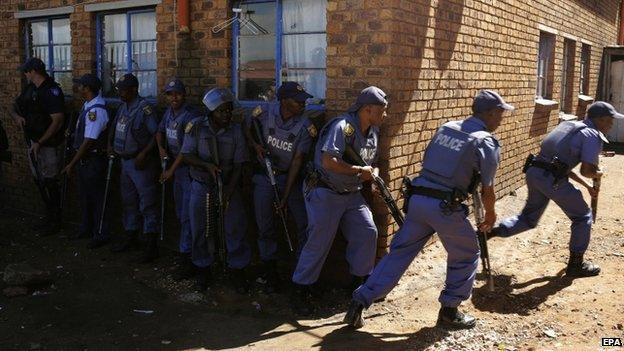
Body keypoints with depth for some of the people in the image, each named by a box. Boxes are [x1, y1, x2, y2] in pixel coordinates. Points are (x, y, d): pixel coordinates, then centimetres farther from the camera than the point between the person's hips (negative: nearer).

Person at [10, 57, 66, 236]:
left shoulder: (52, 90, -17)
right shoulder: (30, 89, 9)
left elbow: (58, 121, -22)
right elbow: (14, 106, 21)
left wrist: (39, 143, -21)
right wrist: (17, 116, -4)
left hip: (49, 146, -8)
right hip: (33, 143, 9)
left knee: (49, 183, -1)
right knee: (39, 181, 15)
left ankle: (55, 222, 12)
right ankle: (49, 216, 29)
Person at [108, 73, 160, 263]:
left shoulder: (144, 108, -16)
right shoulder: (123, 107, 9)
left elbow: (157, 133, -20)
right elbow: (114, 126, 25)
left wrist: (144, 154, -24)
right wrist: (110, 144, 13)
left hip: (141, 163, -9)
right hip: (125, 161, 9)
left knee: (147, 204, -4)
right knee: (129, 201, 17)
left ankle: (151, 245, 1)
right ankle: (131, 237, 31)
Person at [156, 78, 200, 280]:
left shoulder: (190, 115, -18)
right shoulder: (169, 112, 8)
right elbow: (160, 132, 25)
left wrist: (171, 170, -18)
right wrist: (161, 148, 5)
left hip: (190, 169, -9)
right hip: (176, 167, 9)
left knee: (187, 215, -9)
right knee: (180, 213, 18)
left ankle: (188, 260, -4)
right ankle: (189, 247, 32)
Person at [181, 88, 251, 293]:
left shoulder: (235, 130, -7)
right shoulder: (196, 127, -7)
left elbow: (238, 165, -6)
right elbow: (187, 155, -6)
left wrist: (228, 193, -14)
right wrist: (207, 165, -24)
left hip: (228, 185, 0)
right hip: (201, 186, 0)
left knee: (235, 229, -1)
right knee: (200, 230, 8)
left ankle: (237, 271, 16)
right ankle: (203, 272, 26)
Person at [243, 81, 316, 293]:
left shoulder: (305, 127, -15)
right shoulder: (265, 113, -12)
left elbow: (297, 161, -14)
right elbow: (248, 128, 9)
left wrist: (285, 197, -15)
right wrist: (255, 145, -13)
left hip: (290, 177, 0)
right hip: (265, 176, 1)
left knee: (305, 224, -6)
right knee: (265, 228, 6)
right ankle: (271, 274, 22)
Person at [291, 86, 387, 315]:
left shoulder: (374, 132, 7)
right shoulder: (343, 126, -21)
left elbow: (372, 163, 20)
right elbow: (329, 162, -31)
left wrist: (373, 174, -4)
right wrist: (360, 171, -22)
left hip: (352, 194, 8)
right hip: (326, 193, -8)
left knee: (368, 233, 2)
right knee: (319, 241, -4)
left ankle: (362, 281, 22)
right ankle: (301, 291, 10)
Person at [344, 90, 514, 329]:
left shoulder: (446, 127, 16)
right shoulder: (487, 142, -1)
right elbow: (487, 190, 0)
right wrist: (490, 215, 18)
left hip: (417, 199, 6)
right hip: (445, 207, -5)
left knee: (399, 252, 12)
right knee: (466, 256, 18)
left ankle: (359, 303, 10)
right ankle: (449, 312, 23)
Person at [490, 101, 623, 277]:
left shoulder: (569, 126, 24)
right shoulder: (593, 135, -2)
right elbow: (586, 171, -10)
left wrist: (587, 186, 30)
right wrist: (598, 174, 14)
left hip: (534, 172, 7)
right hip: (552, 179, -7)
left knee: (529, 218, 22)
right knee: (582, 217, 13)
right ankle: (576, 264, 21)